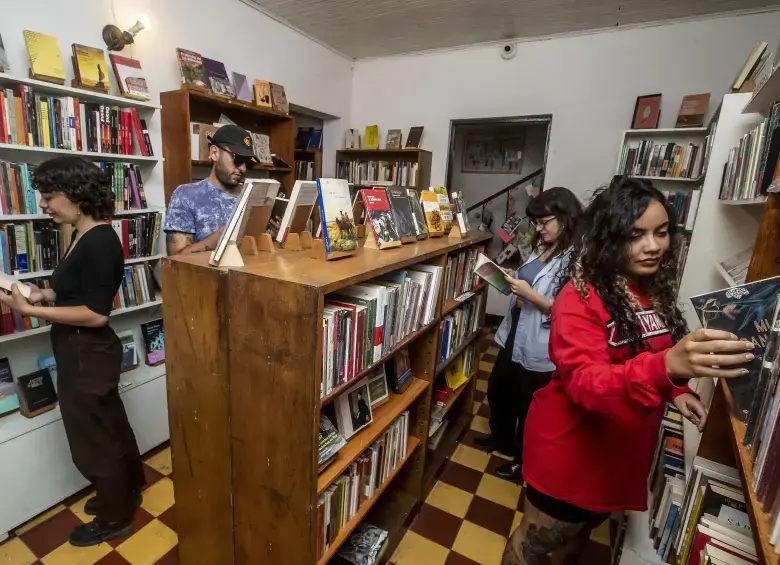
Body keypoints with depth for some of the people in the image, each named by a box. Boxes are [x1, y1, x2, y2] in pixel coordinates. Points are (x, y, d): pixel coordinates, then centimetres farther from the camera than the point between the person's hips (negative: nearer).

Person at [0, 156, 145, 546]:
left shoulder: (99, 242, -23)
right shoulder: (86, 236, 6)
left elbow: (96, 313, -24)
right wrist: (45, 294, 1)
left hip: (86, 354, -9)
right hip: (85, 352, 9)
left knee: (91, 442, 9)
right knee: (110, 427, 24)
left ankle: (116, 518, 32)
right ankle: (127, 492, 46)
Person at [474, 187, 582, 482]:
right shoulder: (542, 247, 6)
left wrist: (530, 294, -26)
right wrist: (513, 280, -2)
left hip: (540, 348, -9)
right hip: (514, 334, 9)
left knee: (529, 408, 14)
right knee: (498, 390, 25)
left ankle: (524, 461, 40)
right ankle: (501, 439, 52)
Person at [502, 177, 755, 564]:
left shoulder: (656, 290, -2)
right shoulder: (580, 299, -26)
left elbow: (650, 360, 11)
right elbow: (586, 383, -37)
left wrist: (675, 389, -8)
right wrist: (667, 366, -52)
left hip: (623, 449, 7)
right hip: (571, 452, -7)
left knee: (583, 528, 33)